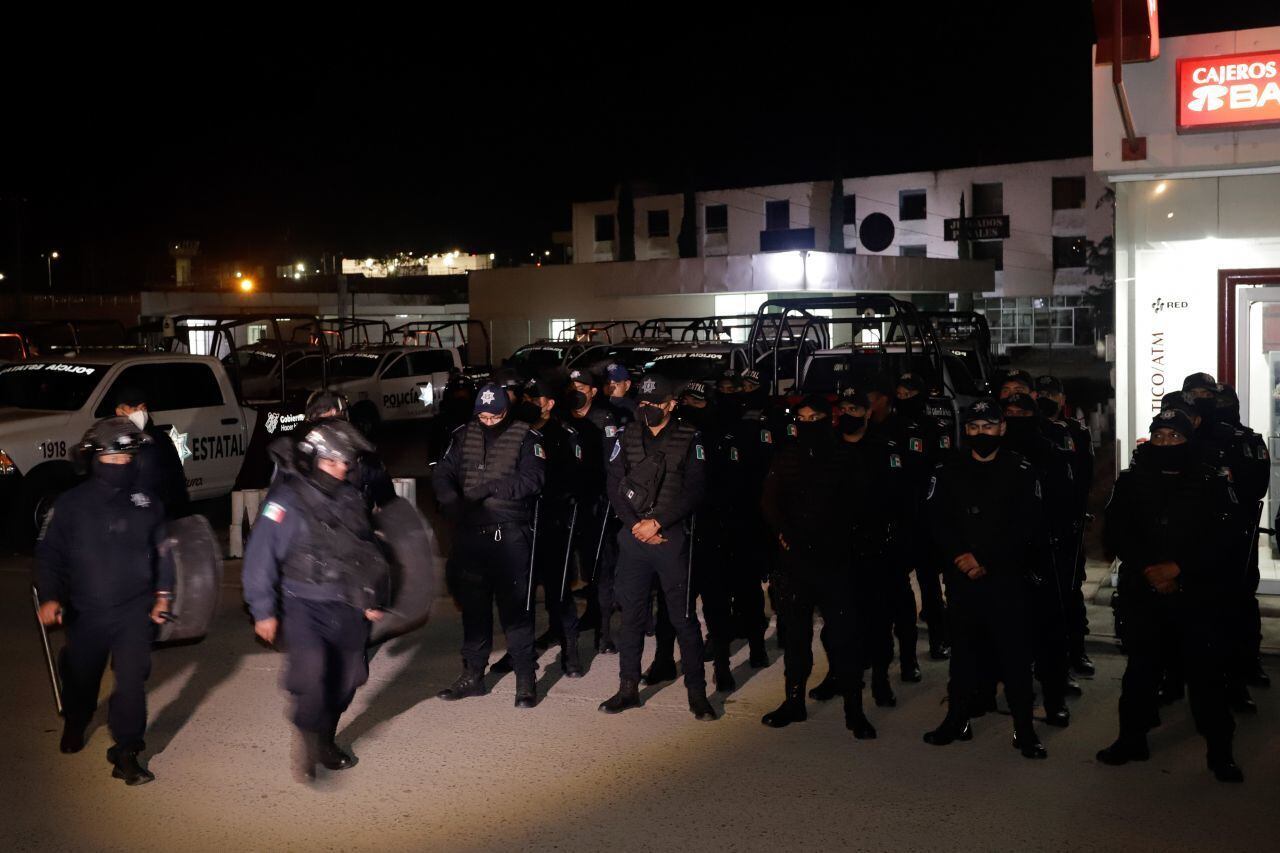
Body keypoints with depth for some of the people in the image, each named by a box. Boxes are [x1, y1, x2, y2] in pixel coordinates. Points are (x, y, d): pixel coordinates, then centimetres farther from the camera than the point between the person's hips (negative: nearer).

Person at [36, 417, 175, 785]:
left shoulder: (146, 503, -1)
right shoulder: (71, 504, -5)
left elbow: (162, 550, 9)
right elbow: (49, 553, -3)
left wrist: (163, 593, 5)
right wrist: (49, 597, -13)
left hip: (135, 610, 0)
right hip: (85, 612, 1)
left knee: (132, 679, -10)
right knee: (81, 678, 18)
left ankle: (126, 754, 0)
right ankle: (74, 726, 49)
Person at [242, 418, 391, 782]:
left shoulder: (351, 497, 7)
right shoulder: (287, 500, -12)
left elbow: (369, 548, 18)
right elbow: (260, 557, -11)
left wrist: (373, 599, 17)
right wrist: (263, 611, -10)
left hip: (346, 606, 6)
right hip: (303, 604, -5)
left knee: (345, 678, 10)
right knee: (311, 668, -24)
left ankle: (325, 741, 33)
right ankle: (309, 738, -2)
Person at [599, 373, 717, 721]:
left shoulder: (689, 440, -1)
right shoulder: (627, 438, 8)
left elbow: (694, 491, -7)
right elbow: (614, 487, 4)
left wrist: (657, 522, -13)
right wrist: (636, 525, -8)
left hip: (672, 536, -3)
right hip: (633, 536, 3)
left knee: (683, 617, 0)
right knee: (632, 614, 8)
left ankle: (697, 692, 9)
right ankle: (628, 688, 19)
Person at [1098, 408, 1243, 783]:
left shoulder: (1212, 484, 1)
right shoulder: (1131, 482, 6)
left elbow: (1222, 538, -7)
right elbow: (1115, 534, 0)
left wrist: (1177, 566, -16)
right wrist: (1148, 568, -13)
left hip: (1197, 595, -2)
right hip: (1142, 594, 2)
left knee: (1206, 672, 1)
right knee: (1140, 668, 12)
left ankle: (1220, 751, 13)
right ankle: (1132, 739, 25)